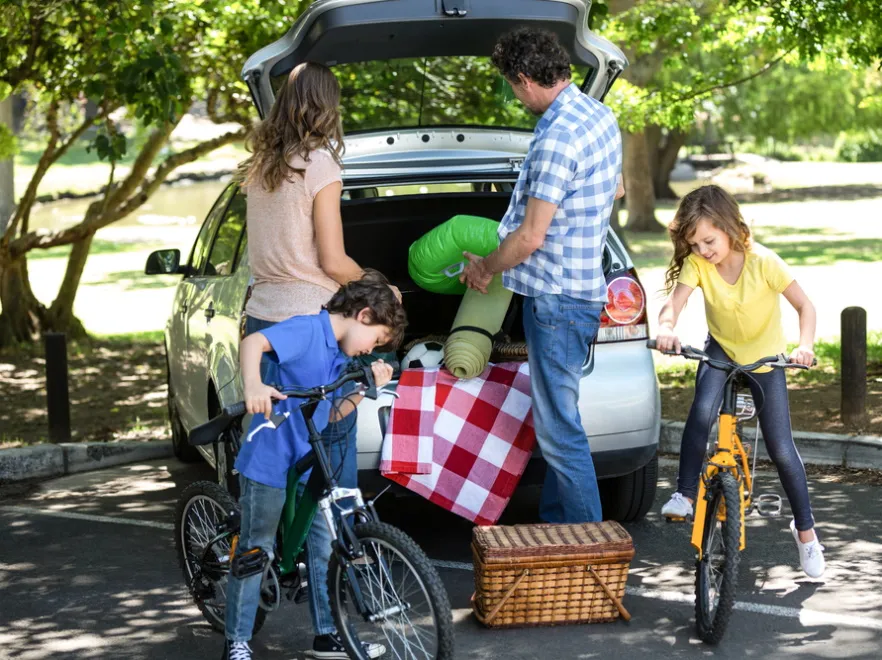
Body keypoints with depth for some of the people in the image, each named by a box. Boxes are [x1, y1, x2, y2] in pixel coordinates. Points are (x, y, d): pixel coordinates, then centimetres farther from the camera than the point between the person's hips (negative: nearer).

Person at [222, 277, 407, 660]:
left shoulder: (342, 359, 14)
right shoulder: (308, 330, -13)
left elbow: (332, 415, 15)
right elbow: (253, 343, -29)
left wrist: (367, 387, 3)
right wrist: (253, 386, -47)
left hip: (312, 466, 8)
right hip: (270, 463, -8)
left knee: (324, 548, 10)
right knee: (255, 551, 2)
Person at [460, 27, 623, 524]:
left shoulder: (557, 138, -22)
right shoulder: (600, 115, 9)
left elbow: (531, 237, -22)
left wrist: (486, 268, -3)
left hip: (557, 298, -10)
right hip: (582, 288, 10)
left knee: (559, 429, -4)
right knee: (556, 422, 18)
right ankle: (554, 525, 27)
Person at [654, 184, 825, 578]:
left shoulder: (763, 262, -25)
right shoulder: (696, 262, -18)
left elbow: (804, 305, -23)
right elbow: (675, 301, -30)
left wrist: (805, 345, -41)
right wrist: (666, 329, -53)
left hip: (765, 357, -1)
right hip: (720, 351, 2)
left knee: (781, 449, -3)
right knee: (702, 411, -31)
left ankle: (805, 528, 16)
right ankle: (685, 494, -15)